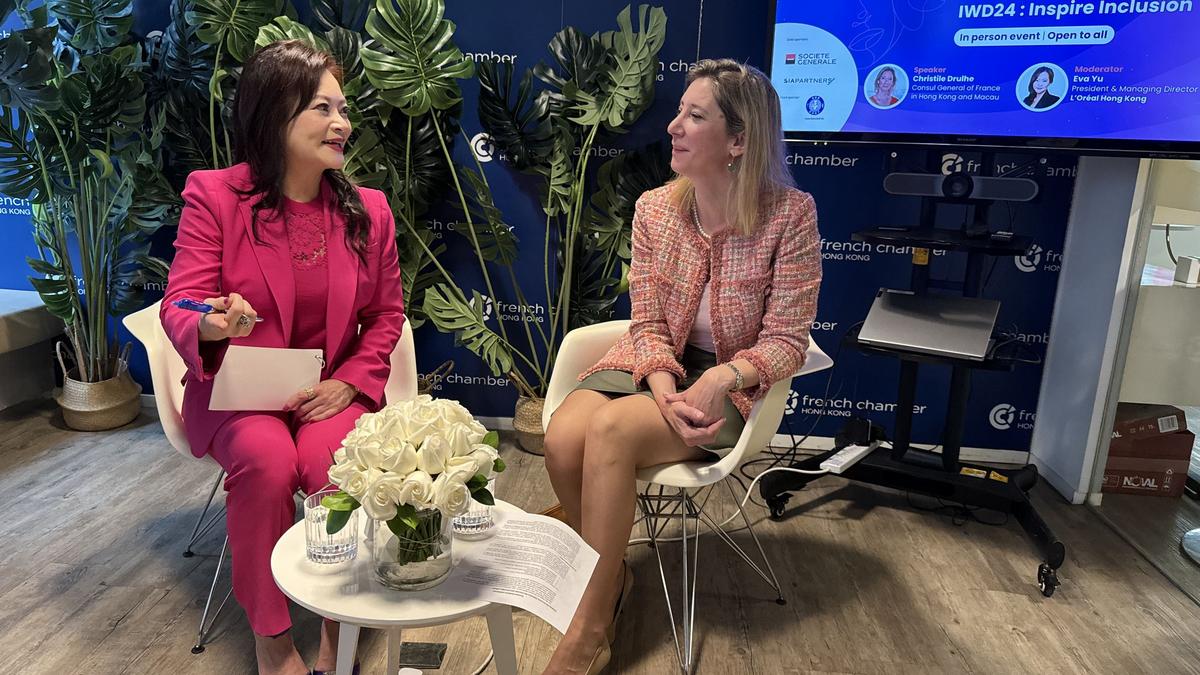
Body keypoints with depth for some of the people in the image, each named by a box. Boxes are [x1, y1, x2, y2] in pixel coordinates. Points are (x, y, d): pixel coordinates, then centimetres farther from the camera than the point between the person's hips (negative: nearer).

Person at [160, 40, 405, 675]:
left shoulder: (368, 208, 3)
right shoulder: (212, 195, -5)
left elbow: (386, 314, 9)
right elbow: (179, 307, -8)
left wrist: (349, 383, -8)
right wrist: (211, 327, -34)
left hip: (333, 390, 2)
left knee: (332, 462, -29)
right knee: (267, 460, -31)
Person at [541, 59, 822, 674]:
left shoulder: (790, 213, -13)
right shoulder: (654, 209, -2)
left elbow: (785, 340, -11)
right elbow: (647, 325, 0)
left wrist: (719, 379, -27)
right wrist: (663, 385, -20)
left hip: (732, 385, -4)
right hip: (655, 367, 4)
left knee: (610, 431, -30)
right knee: (562, 438, -25)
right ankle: (611, 574, 5)